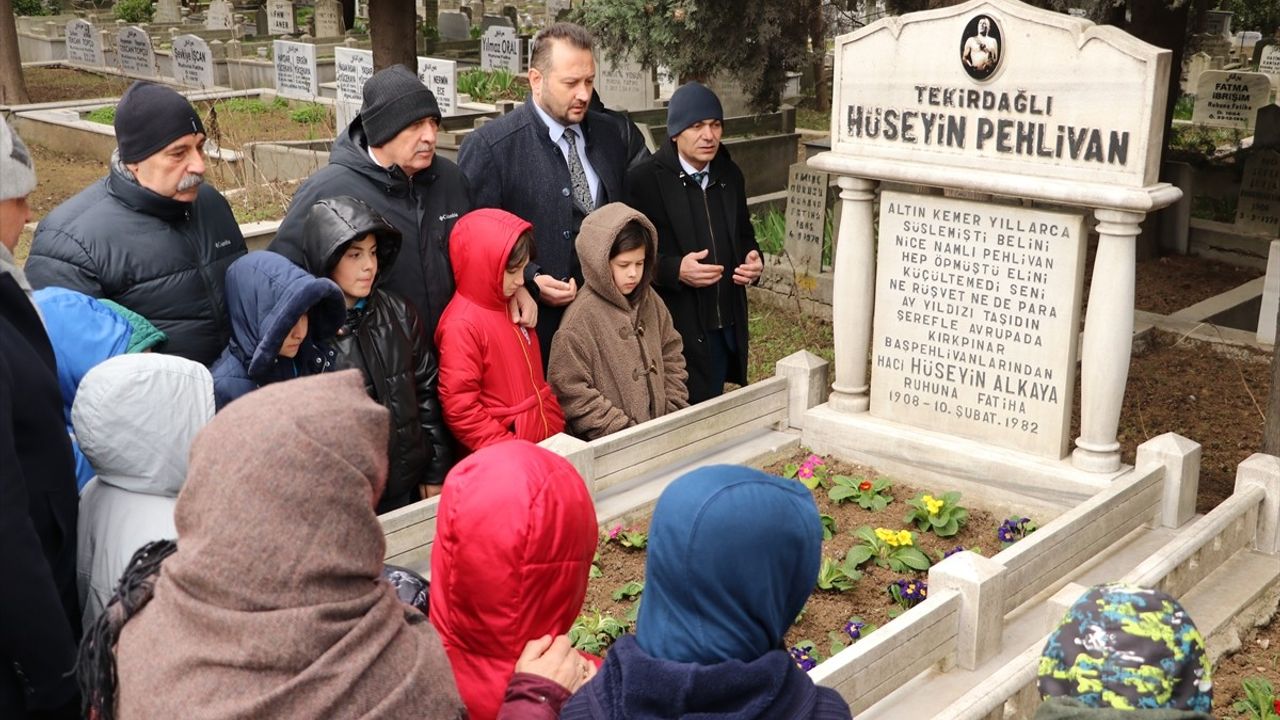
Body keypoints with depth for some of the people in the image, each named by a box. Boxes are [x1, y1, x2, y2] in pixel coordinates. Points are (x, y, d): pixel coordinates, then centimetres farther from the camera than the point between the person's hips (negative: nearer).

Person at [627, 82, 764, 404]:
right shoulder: (644, 179, -10)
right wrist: (675, 270, -24)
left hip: (725, 329, 6)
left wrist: (752, 260, 1)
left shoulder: (730, 175, 10)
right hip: (675, 331, -6)